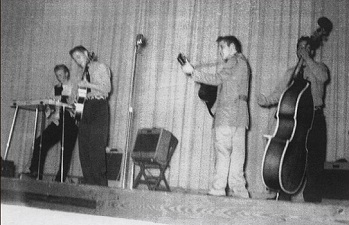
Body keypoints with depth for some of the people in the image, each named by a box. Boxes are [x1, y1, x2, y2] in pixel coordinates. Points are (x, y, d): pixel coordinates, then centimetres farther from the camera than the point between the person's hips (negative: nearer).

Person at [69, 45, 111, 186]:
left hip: (99, 107, -7)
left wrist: (88, 85, -11)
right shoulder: (85, 72, 21)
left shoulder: (100, 67, 1)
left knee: (97, 147, -10)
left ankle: (100, 184, -6)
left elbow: (107, 88, -8)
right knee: (84, 149, 2)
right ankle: (89, 183, 7)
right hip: (86, 108, 7)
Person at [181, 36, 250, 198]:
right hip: (240, 115, 9)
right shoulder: (243, 63, 28)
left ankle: (218, 189, -14)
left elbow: (217, 79, -8)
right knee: (237, 153, 5)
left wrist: (192, 72, -5)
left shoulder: (234, 60, 0)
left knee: (223, 151, -12)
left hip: (227, 113, -9)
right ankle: (239, 191, 5)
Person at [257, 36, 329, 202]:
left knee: (314, 160, -5)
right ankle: (284, 196, 4)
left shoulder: (319, 67, 12)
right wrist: (267, 101, -10)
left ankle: (312, 199, 3)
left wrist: (307, 59, -11)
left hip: (314, 118, -2)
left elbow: (323, 77, -14)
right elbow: (280, 92, 10)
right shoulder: (291, 72, 21)